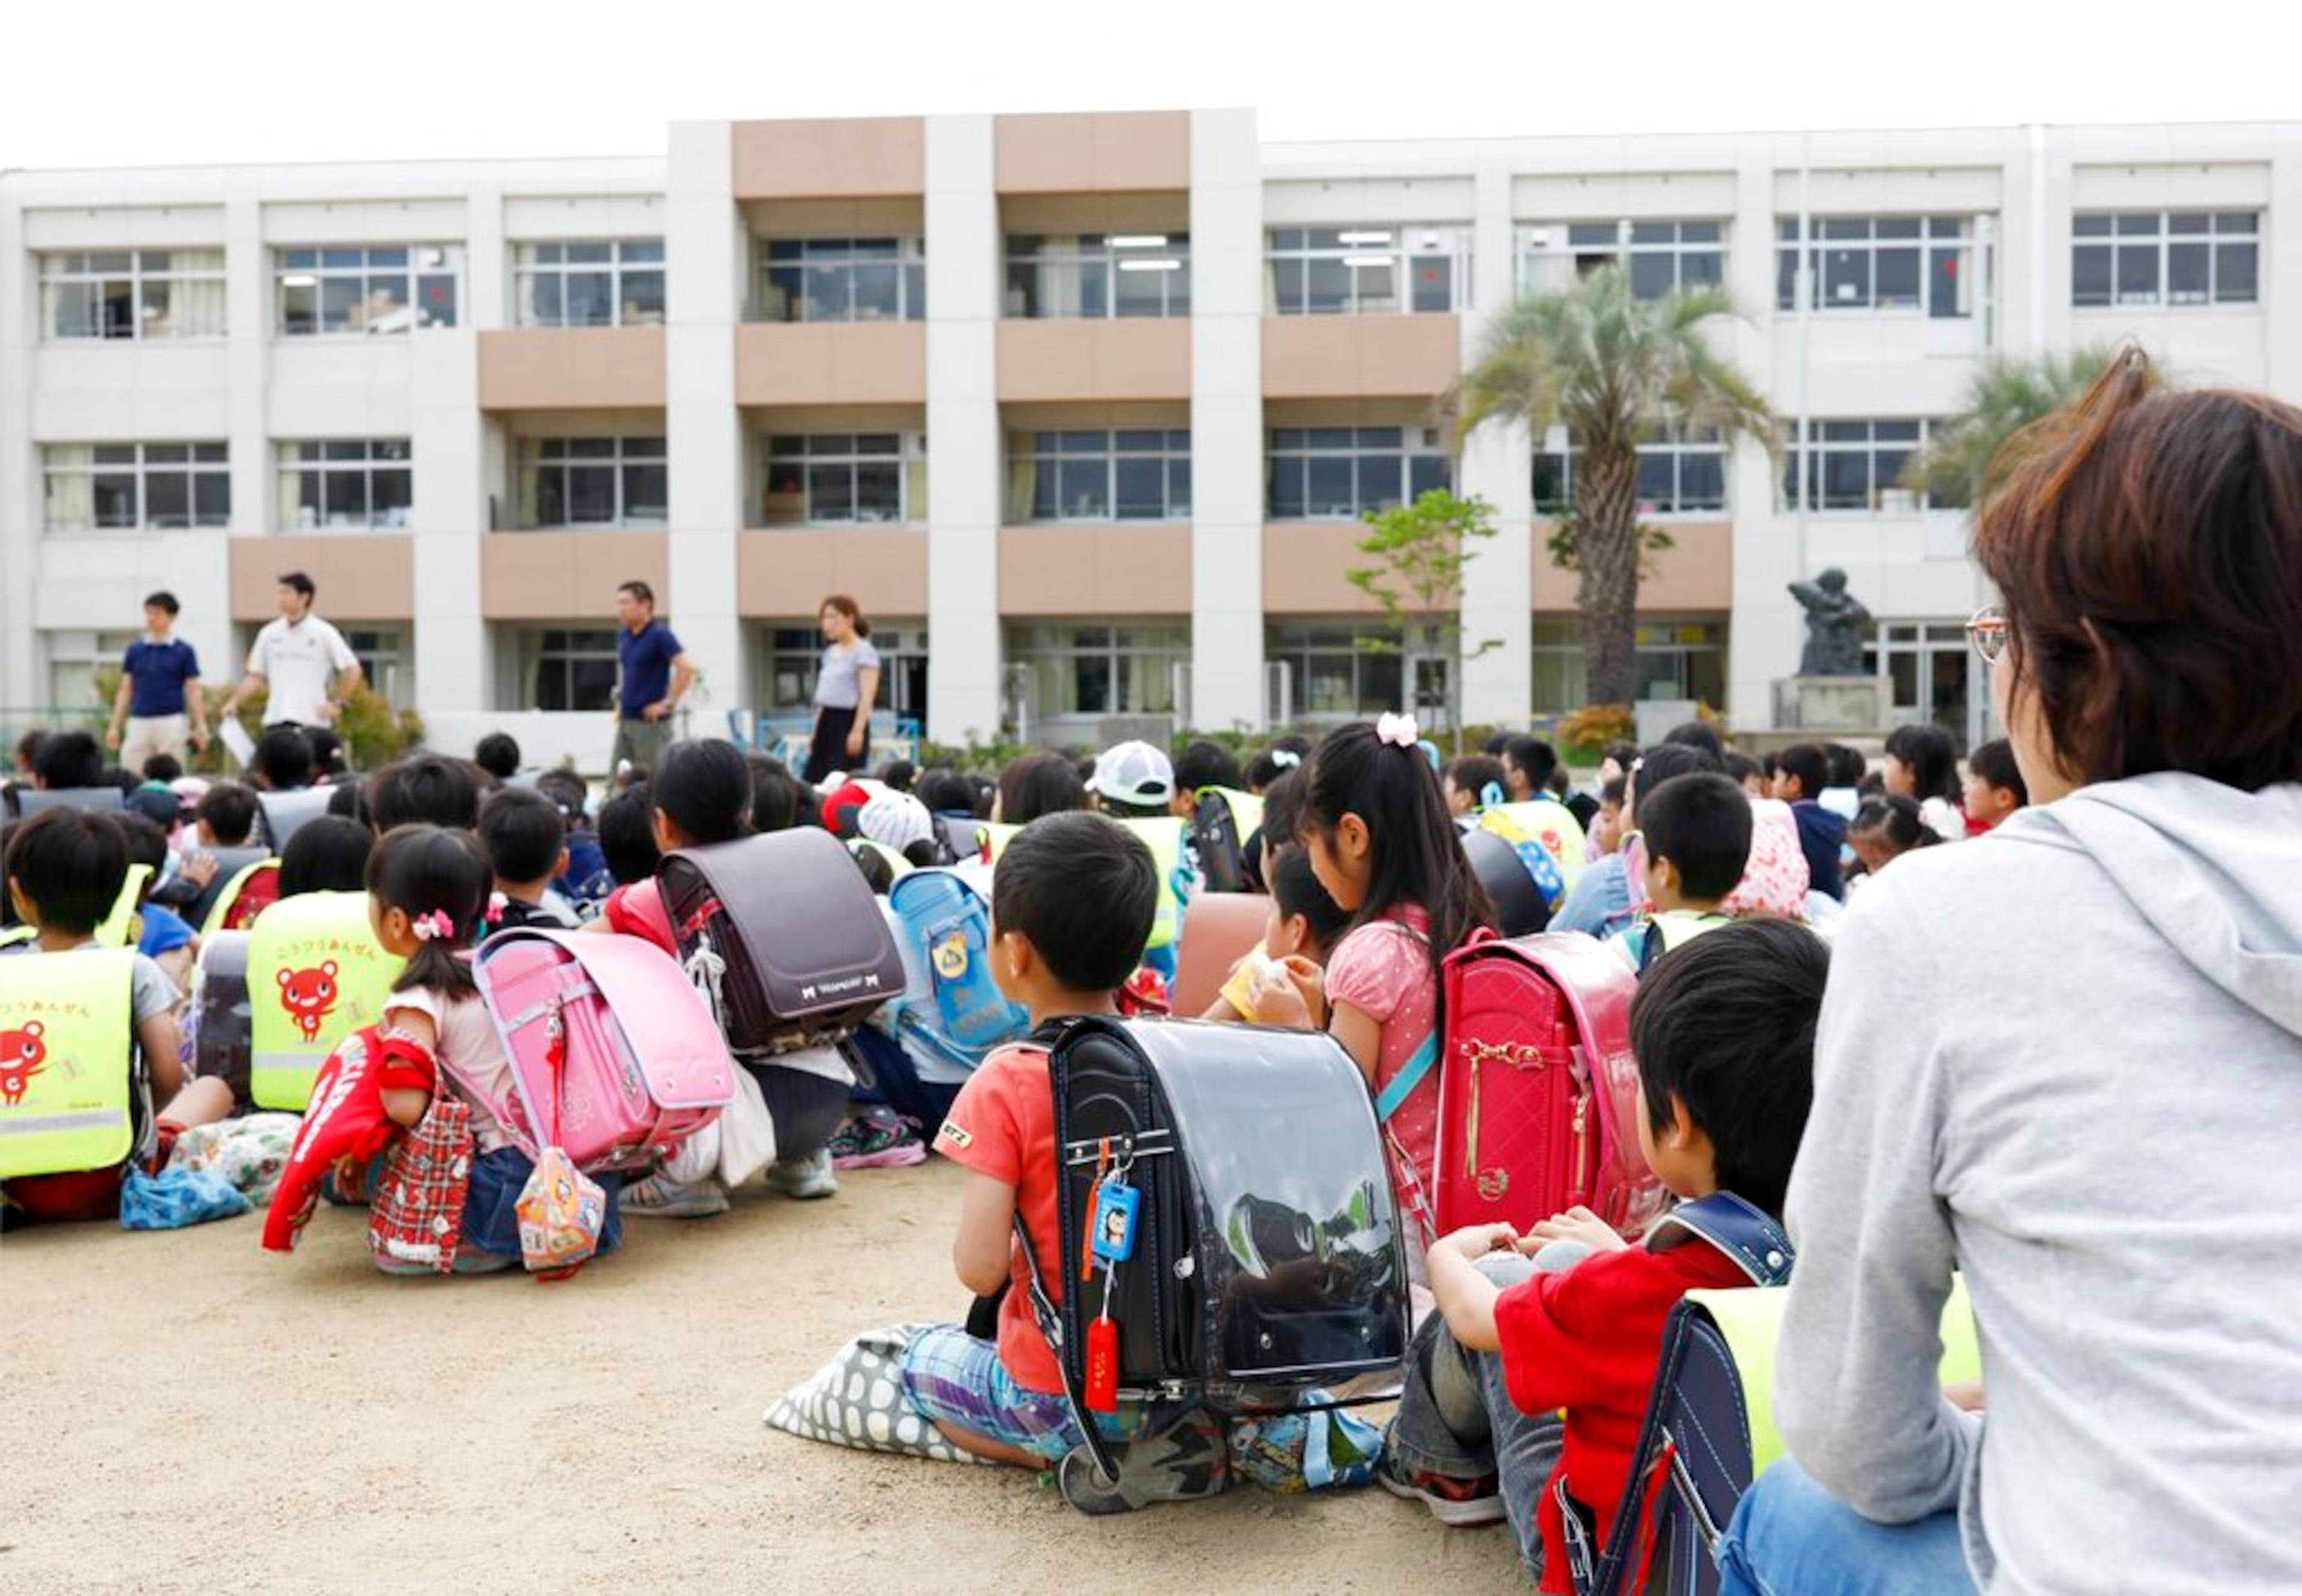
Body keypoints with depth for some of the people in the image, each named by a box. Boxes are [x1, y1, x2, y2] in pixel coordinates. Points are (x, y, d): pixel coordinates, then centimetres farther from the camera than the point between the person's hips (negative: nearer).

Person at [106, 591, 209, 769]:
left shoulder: (184, 651, 1)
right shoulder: (134, 650, 9)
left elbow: (193, 691, 0)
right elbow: (125, 691, 12)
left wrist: (201, 727, -10)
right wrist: (115, 727, 6)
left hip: (171, 722, -3)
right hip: (138, 723, 3)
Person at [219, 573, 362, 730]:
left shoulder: (324, 633, -2)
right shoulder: (269, 633, 9)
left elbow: (352, 670, 0)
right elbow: (255, 677, 13)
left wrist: (338, 704, -5)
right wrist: (234, 702, 2)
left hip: (313, 721, -3)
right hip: (276, 720, 4)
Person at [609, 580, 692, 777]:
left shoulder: (659, 635, -13)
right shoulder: (623, 635, 10)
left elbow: (687, 668, -22)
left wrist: (668, 704, -20)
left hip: (650, 723, -8)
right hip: (626, 720, 8)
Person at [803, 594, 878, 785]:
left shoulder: (864, 651, -7)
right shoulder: (831, 652, 17)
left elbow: (867, 696, -15)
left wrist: (858, 731, -23)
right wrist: (816, 730, 18)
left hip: (849, 720, -8)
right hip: (827, 720, 8)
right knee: (813, 778, 1)